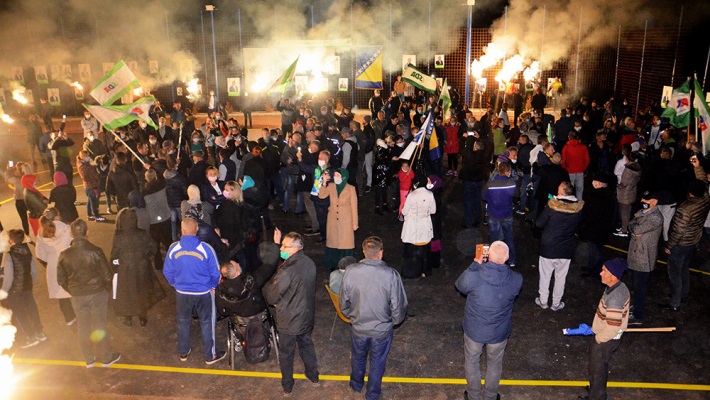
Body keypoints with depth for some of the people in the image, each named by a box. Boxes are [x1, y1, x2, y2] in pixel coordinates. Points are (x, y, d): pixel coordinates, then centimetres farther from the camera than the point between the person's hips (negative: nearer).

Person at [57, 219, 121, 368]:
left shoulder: (64, 255, -11)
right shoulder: (95, 251, -18)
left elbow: (61, 280, -1)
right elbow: (107, 275, -12)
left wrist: (73, 291, 15)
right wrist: (104, 289, 8)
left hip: (77, 297, 2)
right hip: (97, 294, -2)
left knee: (83, 328, 17)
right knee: (100, 327, 12)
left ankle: (89, 360, 33)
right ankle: (106, 358, 26)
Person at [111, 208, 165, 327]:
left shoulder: (119, 237, -20)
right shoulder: (142, 234, -13)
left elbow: (114, 255, -13)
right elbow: (154, 247, -5)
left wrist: (115, 268, 3)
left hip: (125, 270, -2)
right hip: (142, 268, 2)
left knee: (126, 293, 19)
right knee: (142, 292, 20)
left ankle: (128, 318, 33)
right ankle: (143, 318, 31)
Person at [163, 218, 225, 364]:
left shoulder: (174, 248, -14)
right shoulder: (206, 249, -20)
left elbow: (167, 272, -2)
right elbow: (215, 273, -12)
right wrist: (211, 286, 8)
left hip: (181, 292, 2)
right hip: (203, 292, -2)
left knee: (183, 322, 23)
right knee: (207, 323, 14)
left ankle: (183, 352, 39)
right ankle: (210, 355, 26)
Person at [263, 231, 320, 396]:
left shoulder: (287, 271, -33)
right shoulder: (309, 263, -10)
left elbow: (271, 297, -21)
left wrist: (267, 288, -1)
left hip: (289, 321, -6)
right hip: (307, 316, 6)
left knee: (286, 353, 17)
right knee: (306, 345, 28)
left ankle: (287, 386, 36)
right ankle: (313, 376, 47)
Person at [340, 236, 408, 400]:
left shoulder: (350, 271, -20)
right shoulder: (391, 274, -26)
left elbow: (344, 303, -7)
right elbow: (399, 306, -16)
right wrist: (395, 321, 5)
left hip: (358, 327, 2)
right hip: (382, 329, -2)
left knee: (358, 357, 29)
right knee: (377, 362, 23)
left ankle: (356, 384, 53)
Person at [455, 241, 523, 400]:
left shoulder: (472, 277, -31)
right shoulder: (516, 280, -24)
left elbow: (459, 286, -6)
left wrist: (476, 263, -4)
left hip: (474, 330, -1)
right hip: (499, 333, 1)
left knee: (472, 363, 26)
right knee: (494, 365, 28)